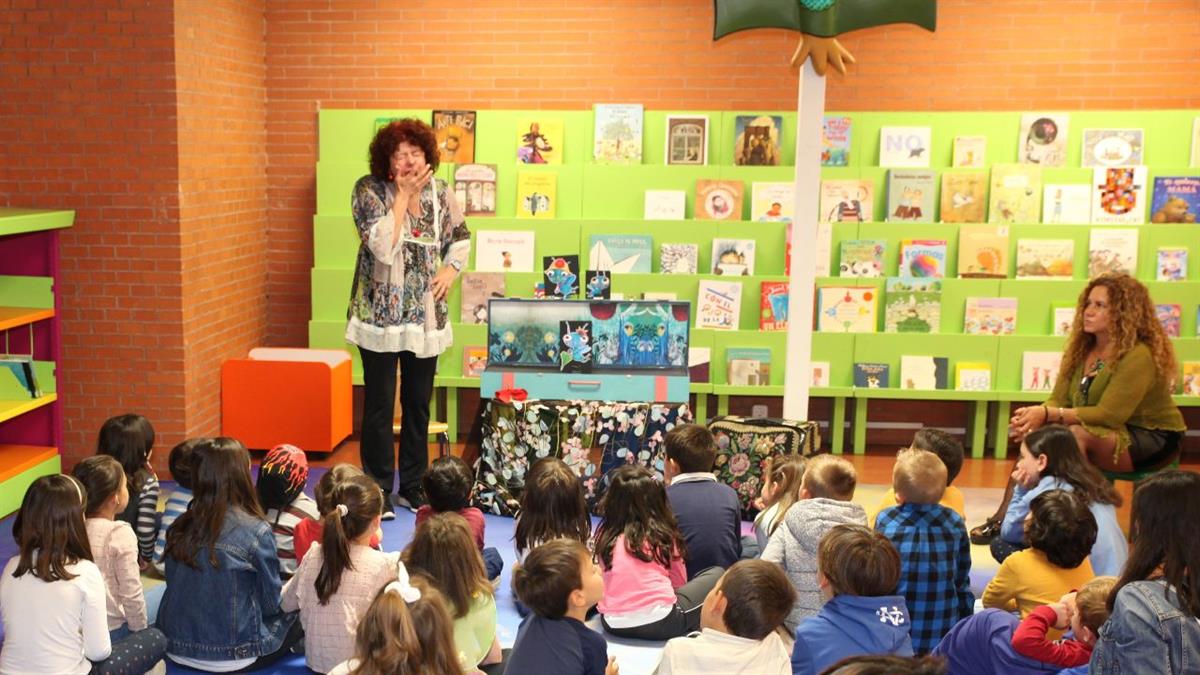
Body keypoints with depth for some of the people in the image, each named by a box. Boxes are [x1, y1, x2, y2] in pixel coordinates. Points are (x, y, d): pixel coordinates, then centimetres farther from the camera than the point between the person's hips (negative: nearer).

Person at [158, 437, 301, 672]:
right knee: (296, 616, 18)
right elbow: (271, 601, -6)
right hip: (230, 658, -5)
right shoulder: (255, 531, -16)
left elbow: (176, 587, 9)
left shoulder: (179, 527, -2)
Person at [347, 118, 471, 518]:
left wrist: (451, 269, 0)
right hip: (381, 314, -4)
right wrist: (404, 195, -19)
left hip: (426, 315, 4)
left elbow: (460, 237, 19)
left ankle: (413, 486, 24)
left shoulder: (439, 192, 3)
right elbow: (384, 248, -22)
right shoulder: (369, 190, -9)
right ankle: (379, 491, 13)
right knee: (380, 405, 1)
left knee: (419, 403, 12)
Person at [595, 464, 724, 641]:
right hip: (659, 622, -4)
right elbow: (680, 581, 13)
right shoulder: (662, 535, 1)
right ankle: (693, 633, 7)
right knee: (717, 575, 16)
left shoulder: (603, 535, 7)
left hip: (612, 625, 4)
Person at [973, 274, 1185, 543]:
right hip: (1110, 432, 7)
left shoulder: (1139, 356, -21)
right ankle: (1004, 518, -25)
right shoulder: (1082, 349, 2)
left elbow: (1109, 414, -26)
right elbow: (1058, 400, -2)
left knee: (1075, 435, -34)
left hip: (1152, 440, -7)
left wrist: (1047, 415, -31)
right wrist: (1035, 414, -25)